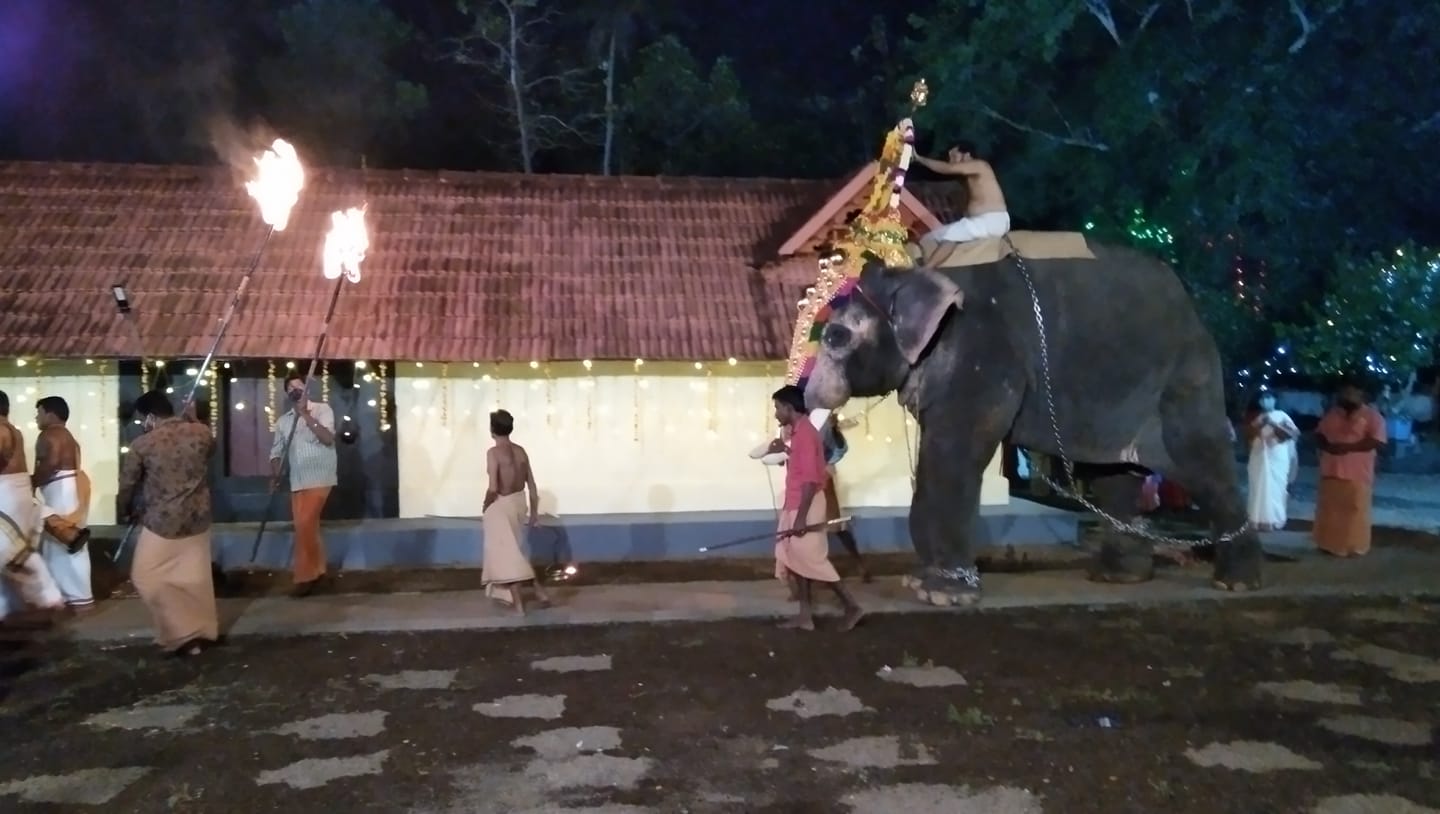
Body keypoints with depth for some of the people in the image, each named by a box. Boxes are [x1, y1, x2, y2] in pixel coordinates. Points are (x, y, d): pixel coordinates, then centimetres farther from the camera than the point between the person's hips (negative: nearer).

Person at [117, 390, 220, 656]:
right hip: (197, 519, 4)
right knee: (196, 577, 15)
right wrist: (193, 419, 28)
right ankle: (205, 631, 23)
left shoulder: (142, 445, -9)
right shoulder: (201, 432, -3)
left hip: (161, 523, -4)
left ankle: (183, 634, 4)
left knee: (146, 578, 9)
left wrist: (129, 512, 22)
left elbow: (126, 487, 3)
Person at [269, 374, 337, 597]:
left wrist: (305, 415, -17)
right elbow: (276, 451, 14)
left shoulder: (322, 409, -2)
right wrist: (274, 476, -3)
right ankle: (316, 569, 23)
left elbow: (328, 438, -15)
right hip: (297, 480, 6)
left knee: (304, 525, -12)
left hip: (319, 477, -6)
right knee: (307, 526, 10)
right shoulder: (283, 421, 13)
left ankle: (305, 576, -4)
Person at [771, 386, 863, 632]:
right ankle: (805, 615, 13)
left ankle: (852, 607, 3)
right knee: (794, 560, 9)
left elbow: (810, 479, -22)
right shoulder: (798, 432, 13)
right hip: (795, 506, 10)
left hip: (806, 508, -10)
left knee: (813, 561, -5)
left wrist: (801, 517, -23)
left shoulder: (805, 433, -17)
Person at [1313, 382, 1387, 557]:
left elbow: (1377, 442, -15)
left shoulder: (1372, 416, -4)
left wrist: (1348, 447, -22)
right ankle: (1329, 544, 21)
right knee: (1328, 510, 11)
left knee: (1355, 512, 0)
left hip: (1357, 475, -5)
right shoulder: (1332, 414, 12)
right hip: (1331, 472, 5)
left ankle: (1356, 547, 10)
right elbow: (1319, 434, 13)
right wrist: (1328, 446, -9)